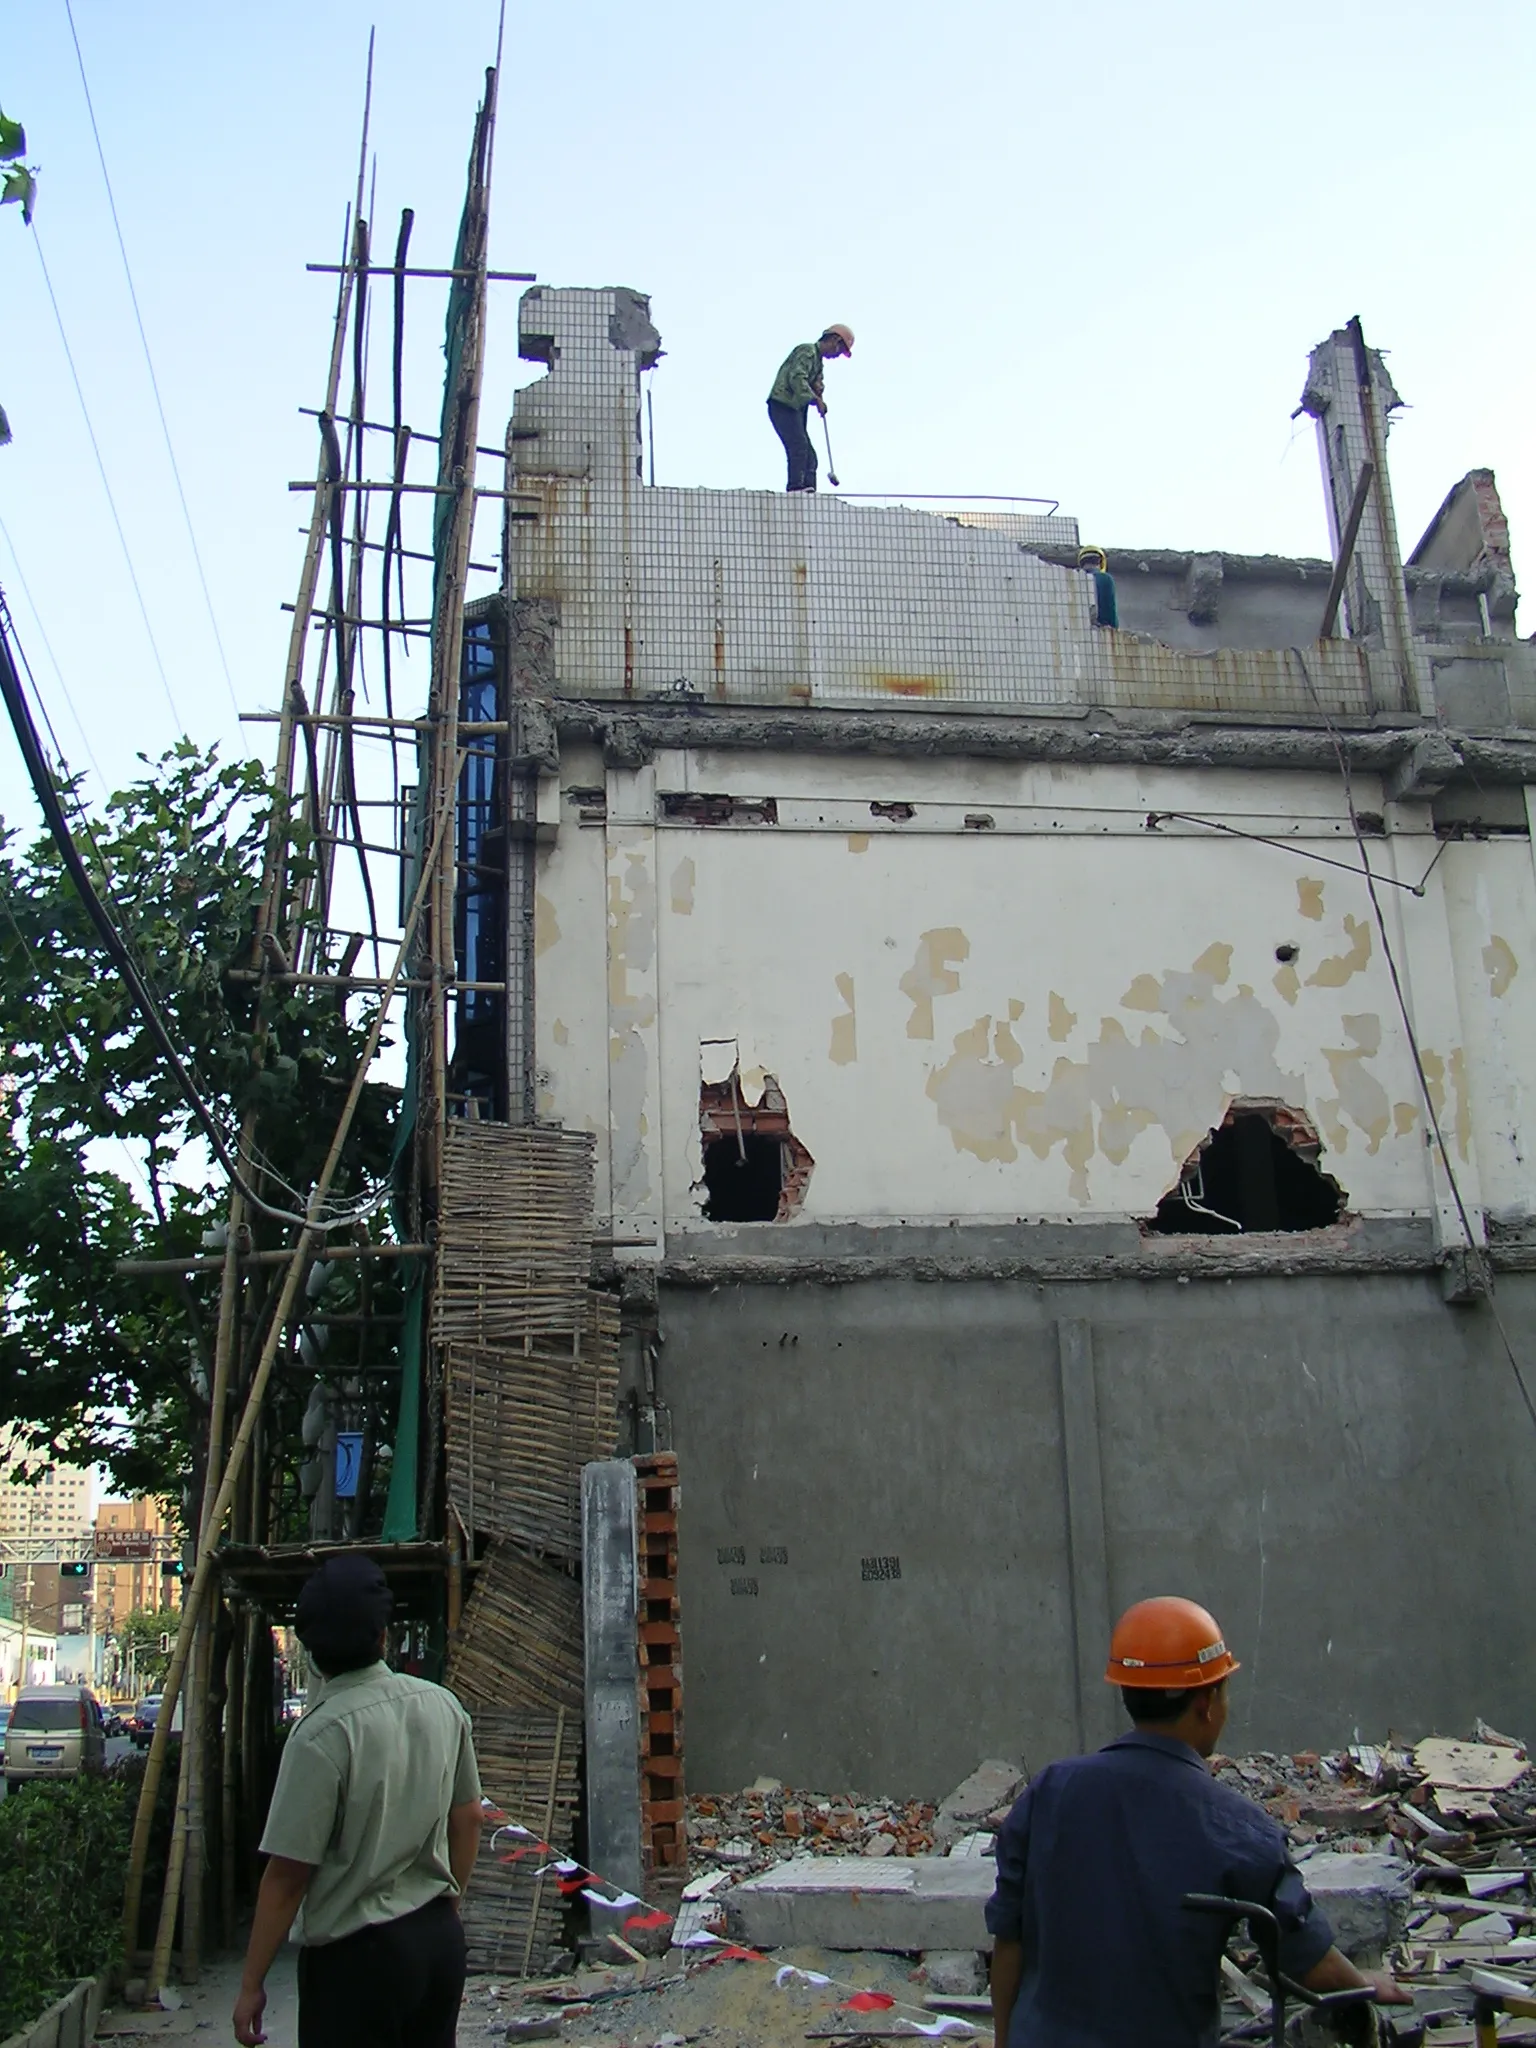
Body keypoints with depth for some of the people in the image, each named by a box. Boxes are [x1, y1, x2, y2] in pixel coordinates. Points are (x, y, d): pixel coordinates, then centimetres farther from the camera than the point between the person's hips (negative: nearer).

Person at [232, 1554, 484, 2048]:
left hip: (356, 1953, -6)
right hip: (441, 1938, 6)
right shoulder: (443, 1705, -1)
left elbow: (287, 1875, -16)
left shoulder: (322, 1735, -18)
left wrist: (251, 1983, -6)